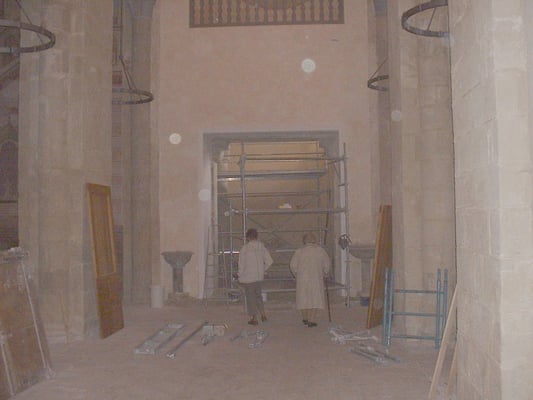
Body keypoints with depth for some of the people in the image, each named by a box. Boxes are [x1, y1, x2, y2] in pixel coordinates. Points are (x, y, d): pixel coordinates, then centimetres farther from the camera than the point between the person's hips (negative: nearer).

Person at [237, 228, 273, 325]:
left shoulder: (244, 248, -15)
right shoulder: (262, 247, -1)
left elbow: (241, 264, -12)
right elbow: (269, 261, 0)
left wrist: (240, 277, 1)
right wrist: (262, 270, 12)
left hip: (248, 277, -5)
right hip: (259, 276, 5)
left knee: (250, 297, 6)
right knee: (258, 294, 22)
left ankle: (254, 319, 12)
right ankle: (263, 314, 15)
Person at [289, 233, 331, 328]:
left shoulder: (299, 251, -4)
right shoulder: (321, 250, -1)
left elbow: (293, 265, -5)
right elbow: (327, 265, 4)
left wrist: (297, 275, 13)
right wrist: (325, 274, 23)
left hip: (302, 279, 1)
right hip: (316, 279, -1)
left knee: (304, 298, 17)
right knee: (315, 299, 8)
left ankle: (305, 319, 27)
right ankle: (312, 321, 0)